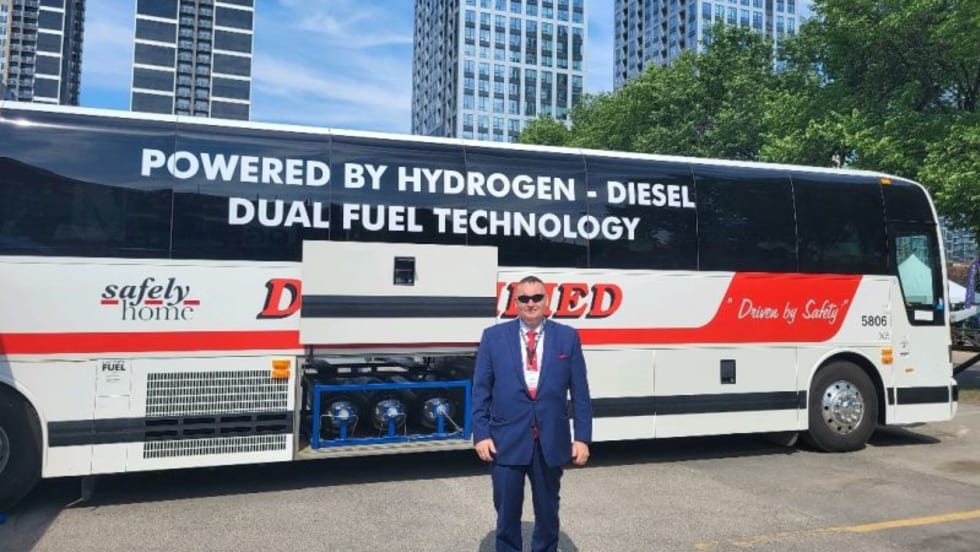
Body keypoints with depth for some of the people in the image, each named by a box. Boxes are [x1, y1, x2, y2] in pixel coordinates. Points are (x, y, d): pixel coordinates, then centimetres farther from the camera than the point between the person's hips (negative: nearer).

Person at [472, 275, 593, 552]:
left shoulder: (568, 336, 2)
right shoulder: (494, 336, 1)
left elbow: (580, 392, 2)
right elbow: (480, 390, 1)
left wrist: (582, 437, -2)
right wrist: (481, 434, -6)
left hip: (551, 442, 1)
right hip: (506, 441, -1)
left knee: (548, 512, 16)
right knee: (507, 513, 10)